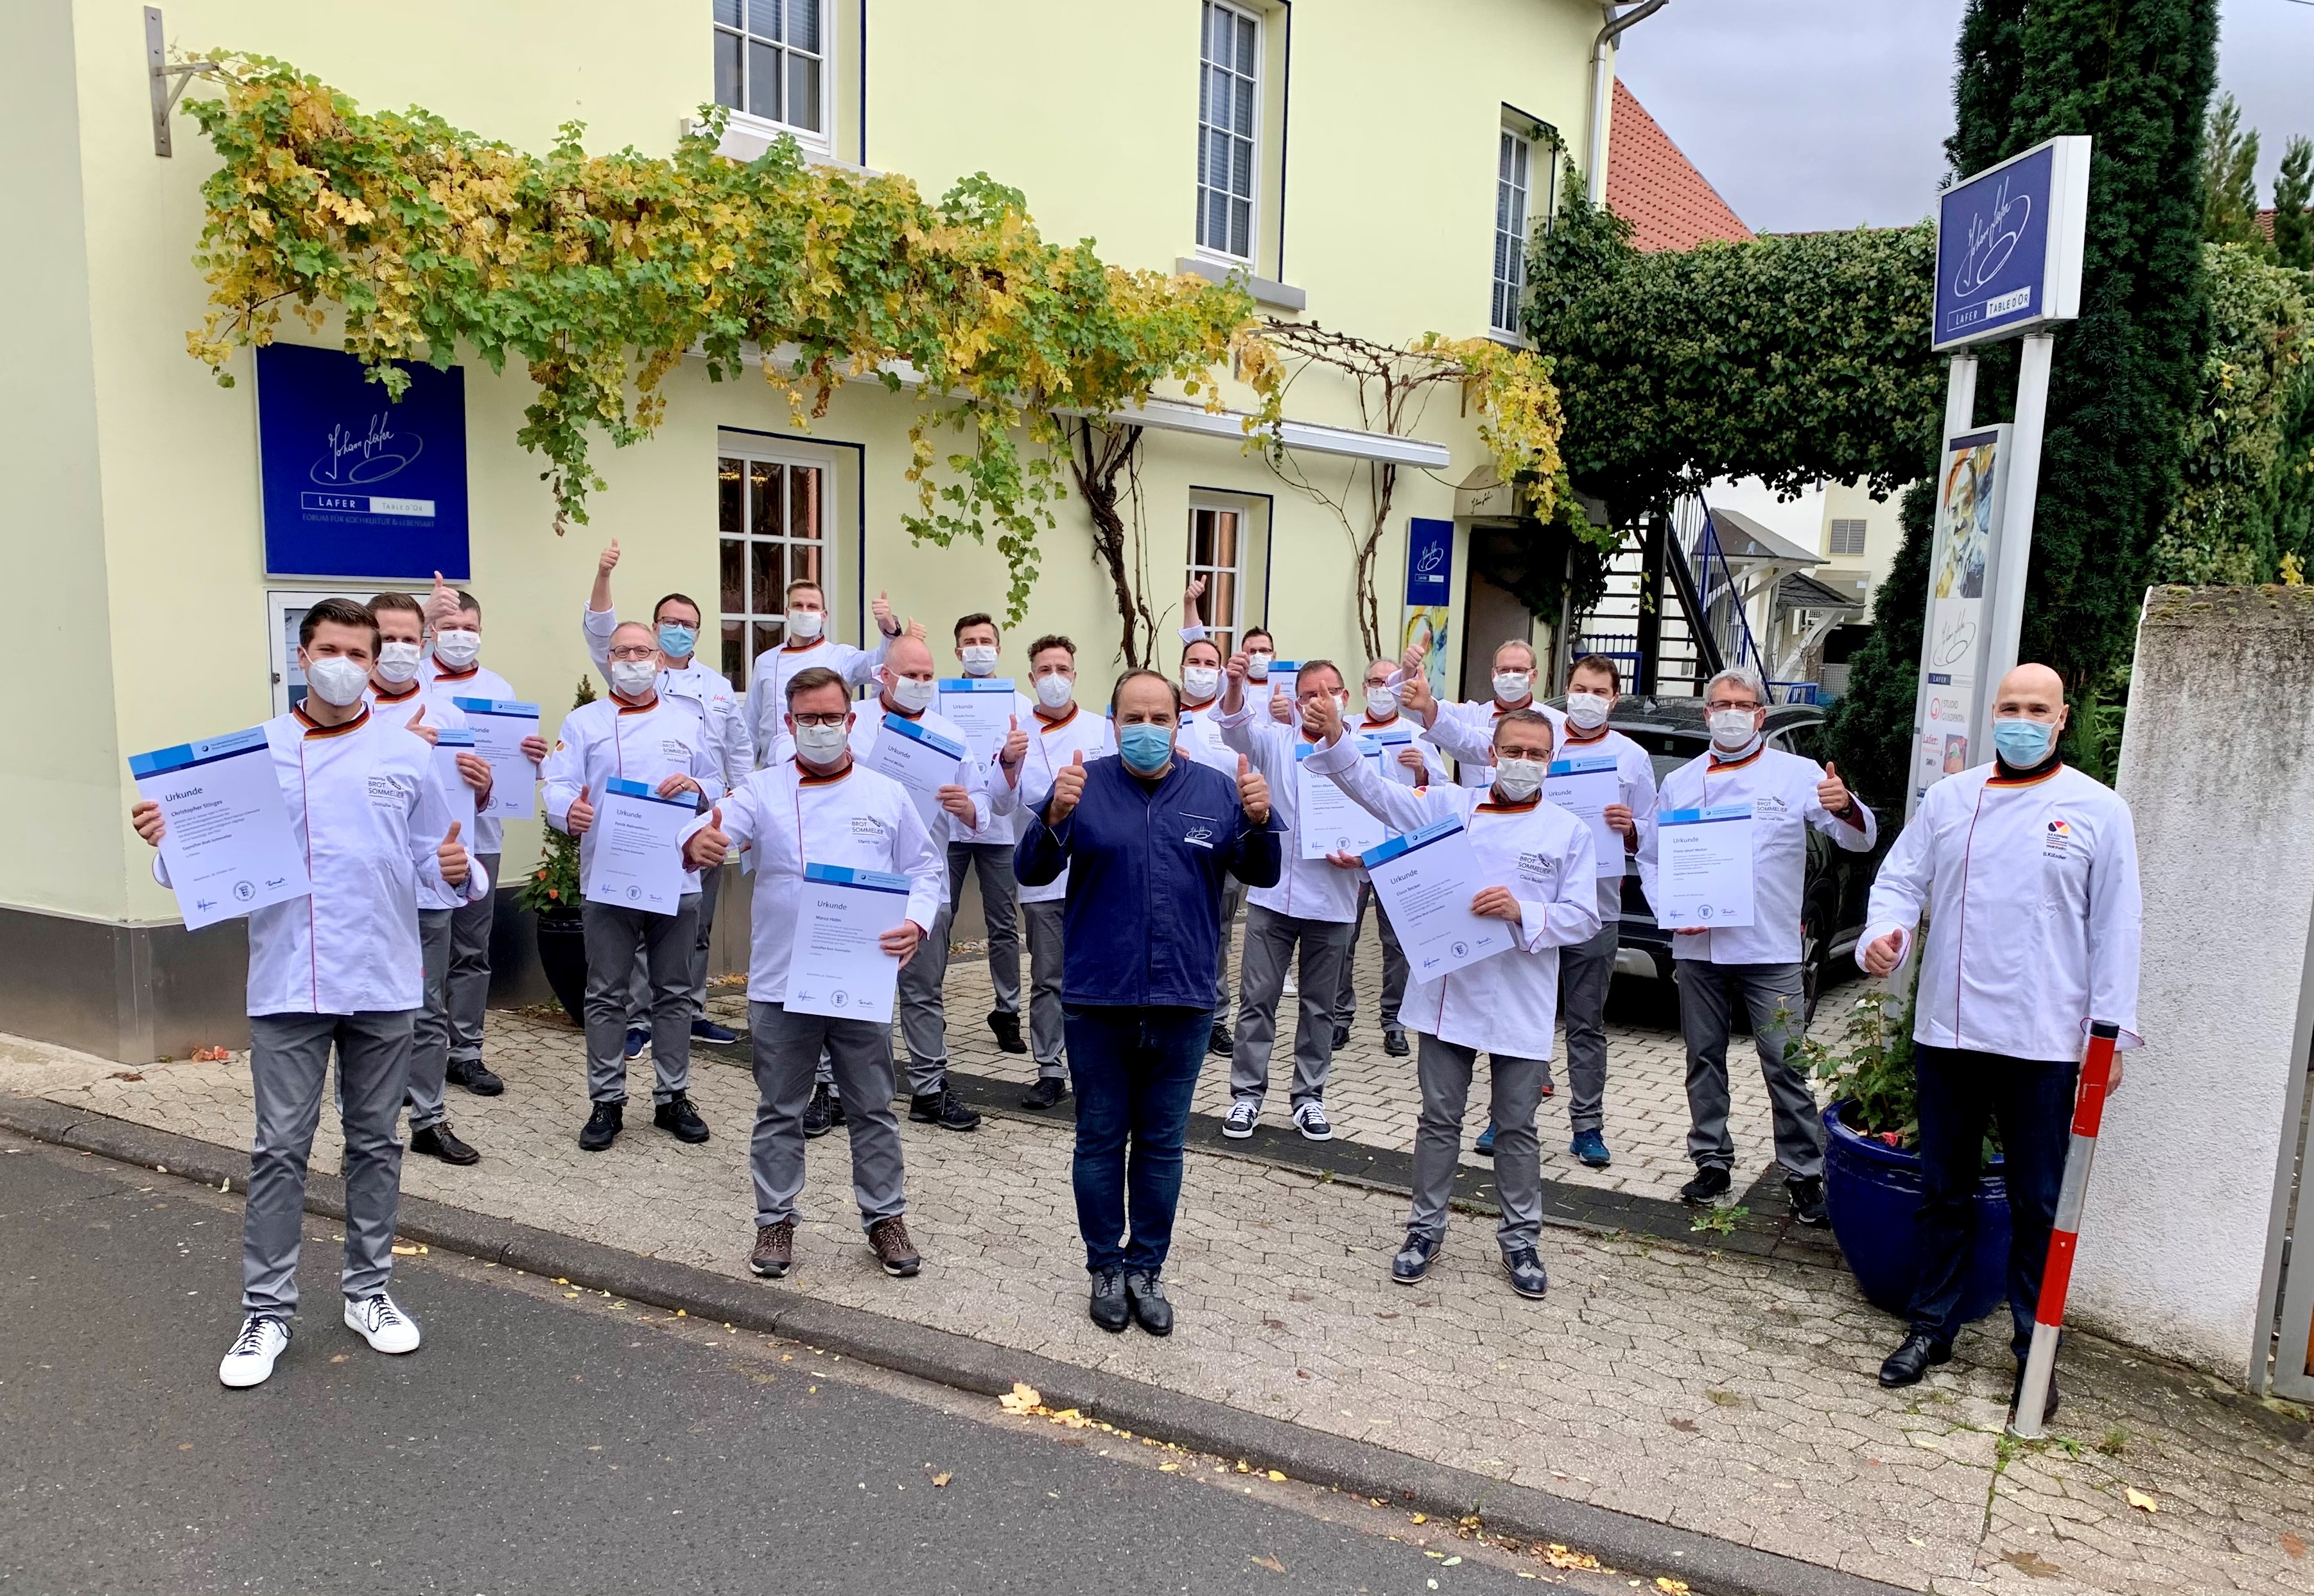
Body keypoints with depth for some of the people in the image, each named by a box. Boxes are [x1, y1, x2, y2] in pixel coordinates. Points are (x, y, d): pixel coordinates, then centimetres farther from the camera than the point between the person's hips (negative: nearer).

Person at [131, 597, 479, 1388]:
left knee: (375, 1141, 11)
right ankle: (267, 1311, 13)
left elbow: (435, 856, 6)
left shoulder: (407, 755, 4)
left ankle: (368, 1291, 25)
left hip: (383, 983, 1)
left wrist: (457, 870, -16)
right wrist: (168, 841, -16)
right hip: (287, 985, -1)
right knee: (280, 1149, 1)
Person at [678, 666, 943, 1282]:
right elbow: (714, 828, -15)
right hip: (780, 985, 0)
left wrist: (917, 923, -12)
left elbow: (925, 872, 7)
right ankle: (776, 1221, 25)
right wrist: (697, 843, -39)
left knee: (872, 1109, 10)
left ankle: (884, 1218, 24)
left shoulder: (887, 796, 5)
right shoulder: (762, 792, 1)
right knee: (779, 1111, 10)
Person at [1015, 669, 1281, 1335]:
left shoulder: (1215, 790, 2)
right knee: (1100, 1140, 10)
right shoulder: (1085, 786, -4)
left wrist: (1260, 821, -19)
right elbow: (1031, 872, -9)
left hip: (1182, 1004, 2)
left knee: (1162, 1144, 13)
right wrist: (1054, 817, -28)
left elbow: (1261, 874, 1)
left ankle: (1147, 1268, 27)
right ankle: (1106, 1267, 26)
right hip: (1097, 1002, -1)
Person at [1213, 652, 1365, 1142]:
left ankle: (1310, 1097, 23)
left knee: (1320, 1006, 11)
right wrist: (1236, 686, -40)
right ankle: (1247, 1093, 15)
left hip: (1332, 902, 1)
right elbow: (1237, 727, -20)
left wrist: (1364, 855, -18)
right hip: (1272, 895, 0)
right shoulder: (1277, 741, -1)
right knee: (1257, 999, 3)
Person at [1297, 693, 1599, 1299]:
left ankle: (1521, 1239, 26)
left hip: (1520, 1007, -1)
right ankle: (1426, 1228, 25)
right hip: (1447, 994, 1)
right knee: (1439, 1118, 11)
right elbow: (1376, 792, -6)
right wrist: (1334, 738, -21)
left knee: (1516, 1127, 11)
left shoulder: (1570, 832, 1)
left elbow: (1584, 918, -3)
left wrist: (1522, 912, -20)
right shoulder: (1450, 806, 3)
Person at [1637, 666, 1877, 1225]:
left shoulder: (1797, 774, 1)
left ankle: (1804, 1175, 7)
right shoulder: (1680, 782, 11)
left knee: (1786, 1067, -3)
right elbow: (1650, 855, 13)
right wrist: (1668, 911, -4)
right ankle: (1712, 1163, 22)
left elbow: (1860, 839, -6)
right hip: (1697, 949, 4)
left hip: (1771, 952, -3)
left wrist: (1845, 808, -30)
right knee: (1704, 1059, 11)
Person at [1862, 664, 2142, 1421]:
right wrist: (1883, 934, -16)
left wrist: (2111, 1031, -5)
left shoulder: (2098, 810, 0)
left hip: (2043, 1044, -2)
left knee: (2038, 1203, 7)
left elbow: (2116, 929, -1)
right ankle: (1932, 1325, 28)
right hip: (1946, 1032, 3)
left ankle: (2034, 1346, 22)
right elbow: (1900, 881, 6)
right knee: (1943, 1190, 14)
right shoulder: (1947, 799, 7)